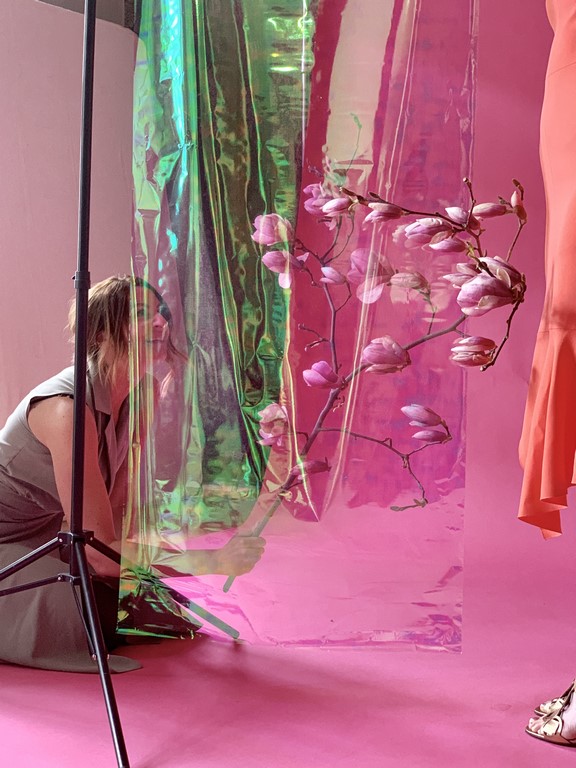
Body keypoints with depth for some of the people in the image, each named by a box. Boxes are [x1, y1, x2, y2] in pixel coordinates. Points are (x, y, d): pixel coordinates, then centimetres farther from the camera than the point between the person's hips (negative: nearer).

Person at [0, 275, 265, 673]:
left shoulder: (138, 400, -6)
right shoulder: (68, 406, -32)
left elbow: (118, 509, -3)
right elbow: (100, 551, -34)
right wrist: (213, 562, -36)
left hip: (43, 541, 8)